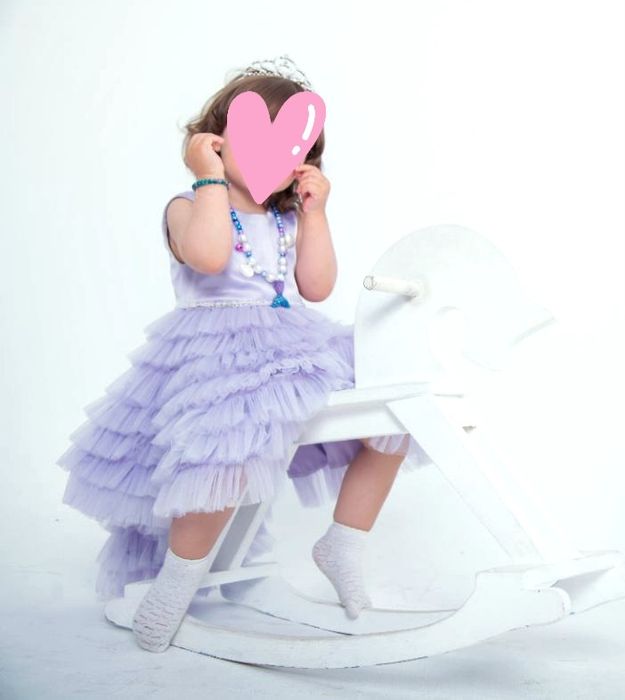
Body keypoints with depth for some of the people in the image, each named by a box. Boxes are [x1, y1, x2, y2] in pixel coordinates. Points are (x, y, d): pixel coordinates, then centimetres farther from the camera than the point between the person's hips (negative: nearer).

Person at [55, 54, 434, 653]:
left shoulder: (290, 219, 20)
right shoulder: (189, 206, 1)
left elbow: (318, 288, 8)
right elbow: (209, 256, -23)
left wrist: (314, 212, 7)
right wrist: (211, 178, -12)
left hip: (295, 351, 7)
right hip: (215, 355, -7)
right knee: (230, 449, -36)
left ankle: (343, 546, 12)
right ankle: (177, 580, -9)